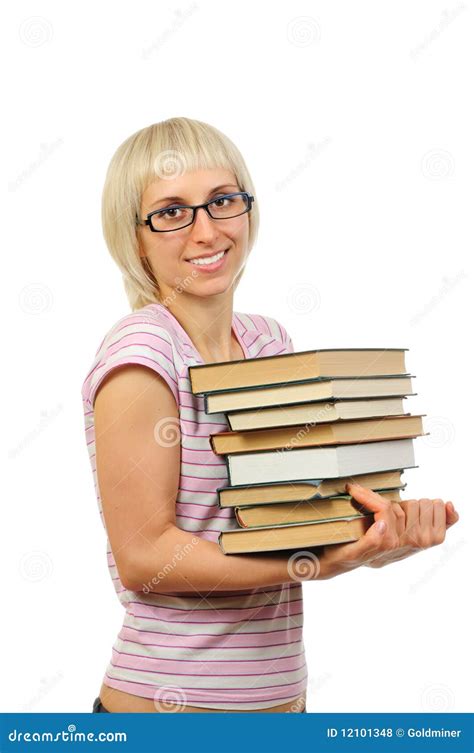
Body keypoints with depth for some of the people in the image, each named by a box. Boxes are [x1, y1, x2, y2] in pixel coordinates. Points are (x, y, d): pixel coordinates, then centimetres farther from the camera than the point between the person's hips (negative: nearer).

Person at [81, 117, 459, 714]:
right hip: (167, 700, -6)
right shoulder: (140, 352, -16)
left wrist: (391, 526, -10)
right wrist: (317, 563, -25)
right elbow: (143, 556, -19)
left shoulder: (270, 340, 5)